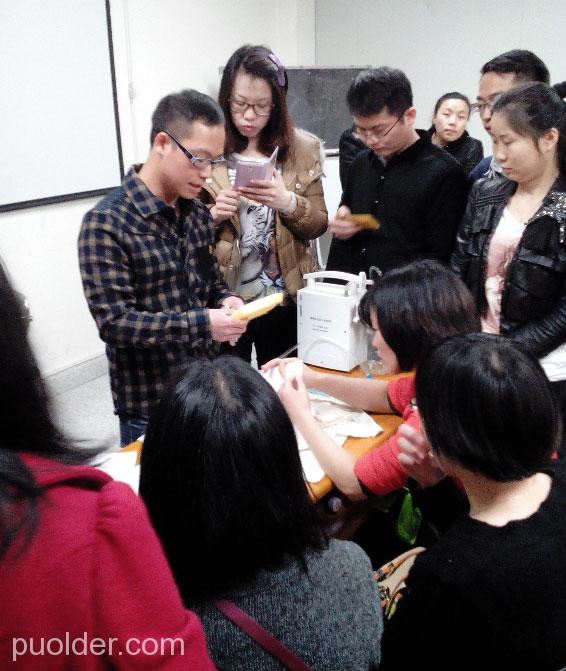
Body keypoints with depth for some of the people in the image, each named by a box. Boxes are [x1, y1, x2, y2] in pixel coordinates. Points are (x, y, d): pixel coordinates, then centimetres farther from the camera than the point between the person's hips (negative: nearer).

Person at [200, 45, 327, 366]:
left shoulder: (303, 148, 0)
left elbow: (318, 225, 1)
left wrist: (288, 203, -19)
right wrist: (213, 215, -20)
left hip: (286, 299, 2)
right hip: (223, 299, -1)